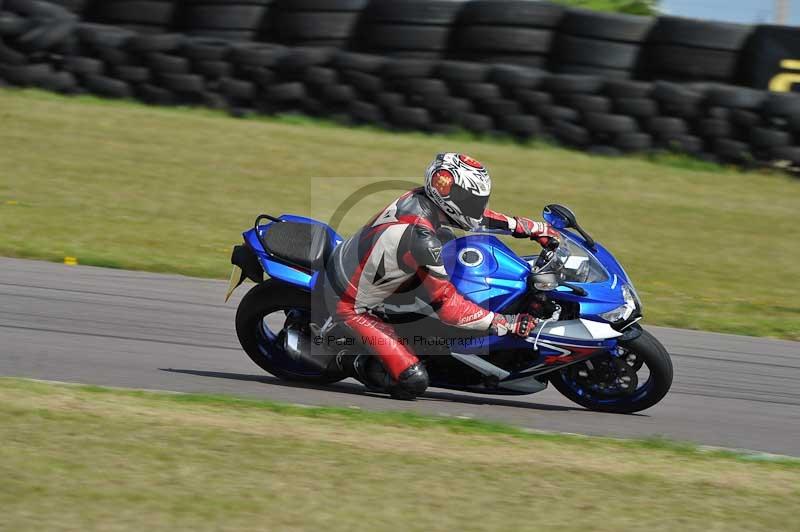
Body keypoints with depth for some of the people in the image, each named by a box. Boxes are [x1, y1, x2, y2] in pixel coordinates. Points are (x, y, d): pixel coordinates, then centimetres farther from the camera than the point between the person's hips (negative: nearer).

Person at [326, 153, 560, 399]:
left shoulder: (419, 197, -7)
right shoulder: (423, 239, -31)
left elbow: (475, 214, 10)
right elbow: (448, 306, -27)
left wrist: (535, 228, 11)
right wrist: (506, 323, -24)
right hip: (349, 303, -9)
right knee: (414, 381, -16)